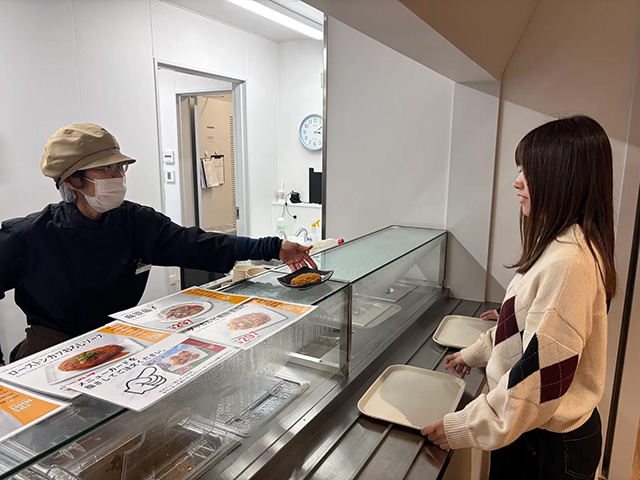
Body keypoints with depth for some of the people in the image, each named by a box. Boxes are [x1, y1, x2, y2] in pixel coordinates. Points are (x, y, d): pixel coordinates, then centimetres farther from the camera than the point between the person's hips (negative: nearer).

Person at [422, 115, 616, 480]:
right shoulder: (563, 245, 3)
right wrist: (476, 353, 19)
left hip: (549, 444, -8)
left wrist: (466, 428, -20)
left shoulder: (567, 261, -28)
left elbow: (542, 373, -28)